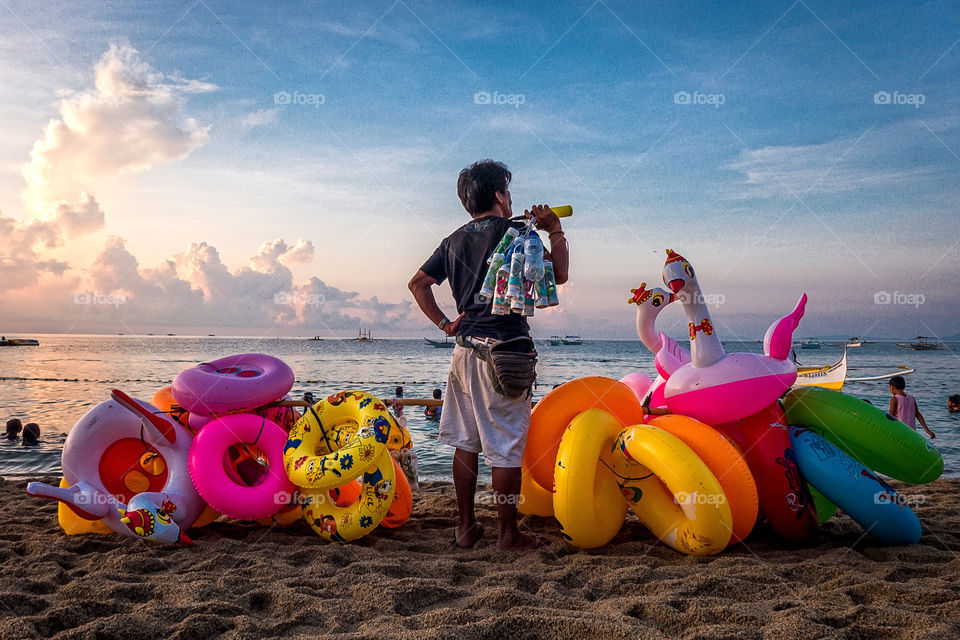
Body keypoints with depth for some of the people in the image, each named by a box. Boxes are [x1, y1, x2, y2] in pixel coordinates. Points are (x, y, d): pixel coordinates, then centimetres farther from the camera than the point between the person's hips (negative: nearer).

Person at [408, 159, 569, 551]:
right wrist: (555, 231, 7)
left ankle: (465, 527, 21)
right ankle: (508, 534, 9)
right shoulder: (515, 231, -5)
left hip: (465, 348, 7)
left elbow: (418, 283, 15)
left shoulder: (455, 240, 14)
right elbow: (558, 274, -6)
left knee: (466, 442, 13)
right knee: (506, 447, 1)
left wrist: (444, 323, 13)